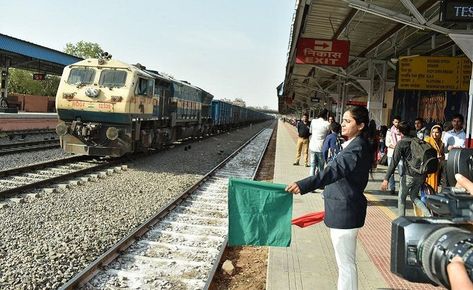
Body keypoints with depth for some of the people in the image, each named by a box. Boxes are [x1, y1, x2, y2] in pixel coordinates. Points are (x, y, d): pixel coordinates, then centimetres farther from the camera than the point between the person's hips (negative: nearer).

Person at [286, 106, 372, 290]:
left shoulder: (358, 148, -21)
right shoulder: (353, 145, 12)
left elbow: (334, 171, -35)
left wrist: (303, 185, -45)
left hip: (345, 212, -10)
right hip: (341, 210, 10)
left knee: (346, 263, 1)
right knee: (344, 261, 21)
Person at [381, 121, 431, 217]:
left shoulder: (401, 143, -7)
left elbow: (394, 162, -14)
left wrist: (386, 179, -17)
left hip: (410, 175, -6)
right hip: (422, 175, 6)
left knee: (401, 198, 11)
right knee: (414, 196, 22)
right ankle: (428, 215, 6)